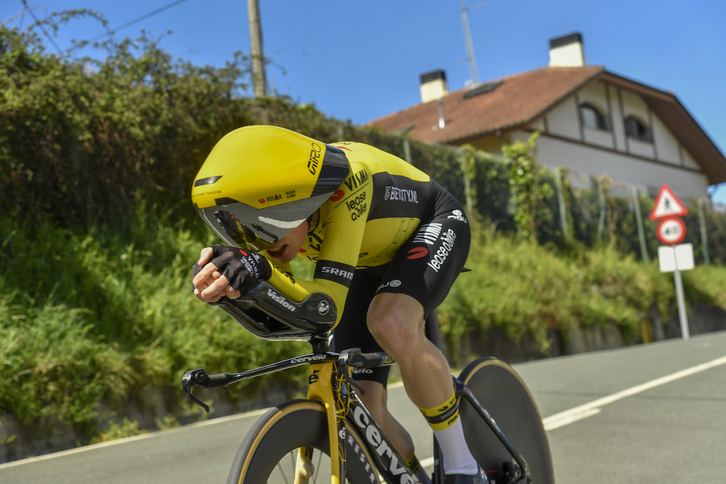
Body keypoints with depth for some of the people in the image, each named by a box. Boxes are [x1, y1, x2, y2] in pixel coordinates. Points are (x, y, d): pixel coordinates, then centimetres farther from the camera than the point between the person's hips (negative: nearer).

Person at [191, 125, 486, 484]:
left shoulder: (346, 184, -41)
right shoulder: (261, 208, -22)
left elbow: (327, 308, -44)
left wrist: (261, 274, -60)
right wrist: (228, 291, -42)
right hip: (372, 261, 6)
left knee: (391, 325, -37)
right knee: (360, 407, -8)